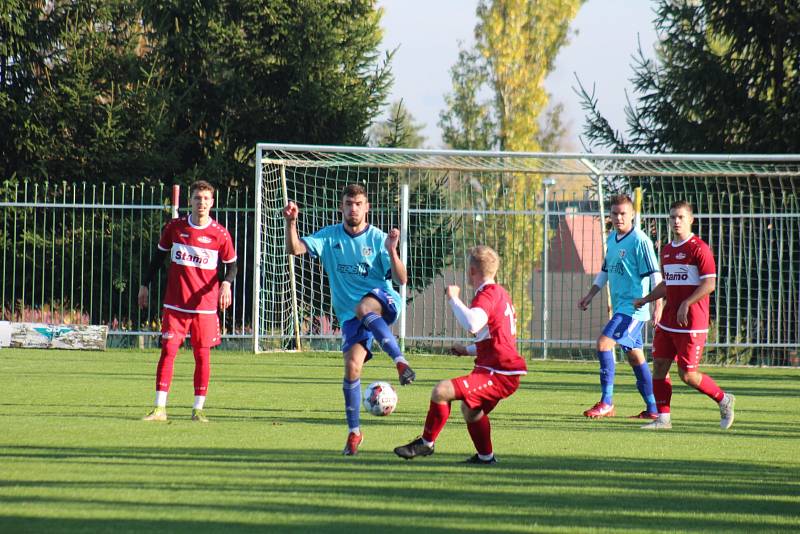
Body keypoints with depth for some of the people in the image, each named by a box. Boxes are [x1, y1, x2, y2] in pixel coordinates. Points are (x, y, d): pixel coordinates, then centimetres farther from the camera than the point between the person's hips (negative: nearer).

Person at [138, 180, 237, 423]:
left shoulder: (220, 234, -2)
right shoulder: (174, 228, 2)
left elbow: (231, 265, 6)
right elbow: (159, 255, 15)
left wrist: (226, 283, -14)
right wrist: (145, 285, 16)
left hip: (205, 306, 0)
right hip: (175, 304, 0)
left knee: (202, 355, 2)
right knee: (168, 350, -6)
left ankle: (198, 409, 11)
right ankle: (159, 409, -5)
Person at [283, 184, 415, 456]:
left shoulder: (378, 239, -2)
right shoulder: (330, 236, 5)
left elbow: (401, 280, -8)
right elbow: (295, 248, -7)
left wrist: (392, 251, -24)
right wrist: (291, 222, -24)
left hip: (384, 303, -3)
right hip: (350, 314, 3)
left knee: (363, 308, -39)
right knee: (352, 365, -13)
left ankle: (401, 362, -41)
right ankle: (354, 432, 0)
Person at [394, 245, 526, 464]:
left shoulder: (487, 294, -15)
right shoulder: (500, 293, 16)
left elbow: (472, 323, -36)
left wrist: (453, 298, -22)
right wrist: (469, 350, 28)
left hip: (498, 375, -10)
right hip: (506, 373, 10)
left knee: (441, 391, -20)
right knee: (469, 409, 33)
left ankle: (426, 443, -6)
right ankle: (485, 456, 45)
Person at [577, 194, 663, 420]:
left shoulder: (640, 240, -12)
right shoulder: (611, 239, 13)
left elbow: (654, 275, -15)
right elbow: (605, 271, 26)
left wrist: (658, 306, -20)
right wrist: (589, 296, 22)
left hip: (634, 306, -9)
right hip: (621, 307, 9)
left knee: (603, 343, -18)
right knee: (635, 356, 12)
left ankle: (606, 403, -16)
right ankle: (652, 409, 18)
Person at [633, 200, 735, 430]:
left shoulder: (699, 249, -10)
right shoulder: (667, 250, 15)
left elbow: (709, 284, -16)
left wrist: (686, 303, -23)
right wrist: (646, 299, 15)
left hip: (691, 324, -8)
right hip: (668, 321, 8)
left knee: (687, 374, -7)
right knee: (659, 366, 2)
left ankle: (724, 400, 14)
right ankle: (663, 418, 9)